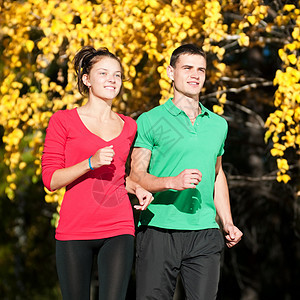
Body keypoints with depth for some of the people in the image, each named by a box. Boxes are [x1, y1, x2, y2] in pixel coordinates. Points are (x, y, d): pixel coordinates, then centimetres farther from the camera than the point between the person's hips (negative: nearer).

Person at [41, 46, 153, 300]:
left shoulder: (129, 126, 14)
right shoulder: (63, 121, 2)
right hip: (75, 229, -2)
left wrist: (136, 187, 7)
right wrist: (91, 163, -15)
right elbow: (51, 179, -2)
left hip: (118, 230, 2)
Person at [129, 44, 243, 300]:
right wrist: (173, 182, -20)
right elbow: (136, 175, -2)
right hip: (159, 231, -4)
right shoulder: (150, 121, 2)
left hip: (204, 233, 4)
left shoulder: (218, 124, 17)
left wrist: (228, 223, 17)